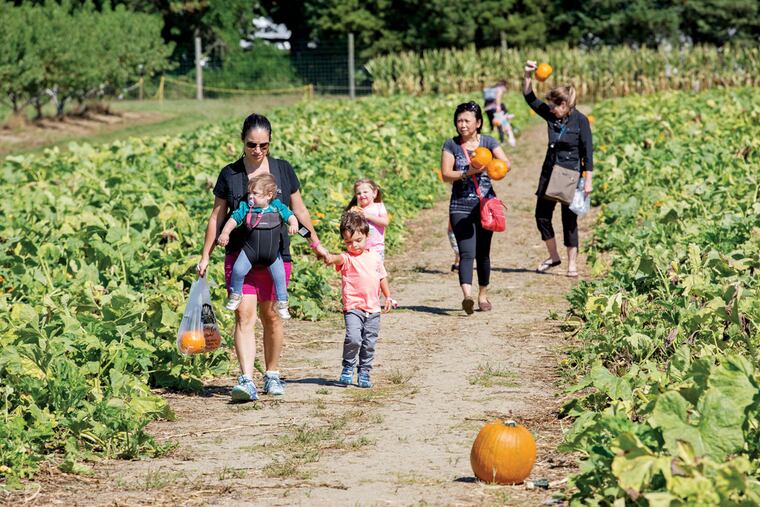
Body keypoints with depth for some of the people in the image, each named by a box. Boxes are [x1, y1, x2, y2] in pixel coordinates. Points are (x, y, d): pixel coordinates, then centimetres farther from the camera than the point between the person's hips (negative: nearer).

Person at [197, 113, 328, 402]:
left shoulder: (282, 170, 4)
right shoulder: (230, 175, 2)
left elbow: (299, 209, 15)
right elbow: (217, 218, 8)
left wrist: (315, 241, 18)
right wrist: (205, 256, 6)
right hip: (240, 255, -1)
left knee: (271, 316, 9)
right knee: (244, 314, -13)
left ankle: (272, 374, 25)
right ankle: (246, 380, -21)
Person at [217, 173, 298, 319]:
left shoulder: (277, 207, -5)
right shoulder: (245, 207, -6)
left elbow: (290, 215, -2)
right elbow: (234, 219, -5)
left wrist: (293, 224, -24)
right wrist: (225, 233, -18)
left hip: (273, 252, 1)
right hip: (250, 250, -1)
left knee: (279, 277, 4)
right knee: (238, 270, -14)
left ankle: (282, 303, 23)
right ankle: (235, 294, 11)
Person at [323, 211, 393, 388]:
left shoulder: (374, 257, 10)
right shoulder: (347, 258, -6)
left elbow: (382, 277, 22)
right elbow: (339, 259, -31)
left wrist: (388, 297, 19)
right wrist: (330, 258, -54)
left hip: (373, 309, 4)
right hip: (353, 307, -4)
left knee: (369, 343, 8)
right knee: (353, 338, -20)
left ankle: (364, 373, 22)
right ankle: (347, 368, 1)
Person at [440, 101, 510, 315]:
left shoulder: (488, 142, 4)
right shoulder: (451, 145, 2)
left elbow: (505, 164, -6)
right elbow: (446, 174, -6)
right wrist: (468, 172, -21)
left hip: (485, 204, 2)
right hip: (460, 207, -2)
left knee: (483, 253, 10)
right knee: (466, 253, -15)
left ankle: (483, 295, 25)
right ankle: (467, 295, -31)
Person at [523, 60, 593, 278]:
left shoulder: (580, 120, -12)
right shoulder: (551, 115, 2)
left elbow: (588, 152, -11)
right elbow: (530, 99, 2)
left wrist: (588, 180, -13)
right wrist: (527, 76, -13)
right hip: (550, 171, 6)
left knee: (569, 219, 0)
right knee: (542, 215, 5)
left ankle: (572, 263, 10)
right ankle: (553, 256, 23)